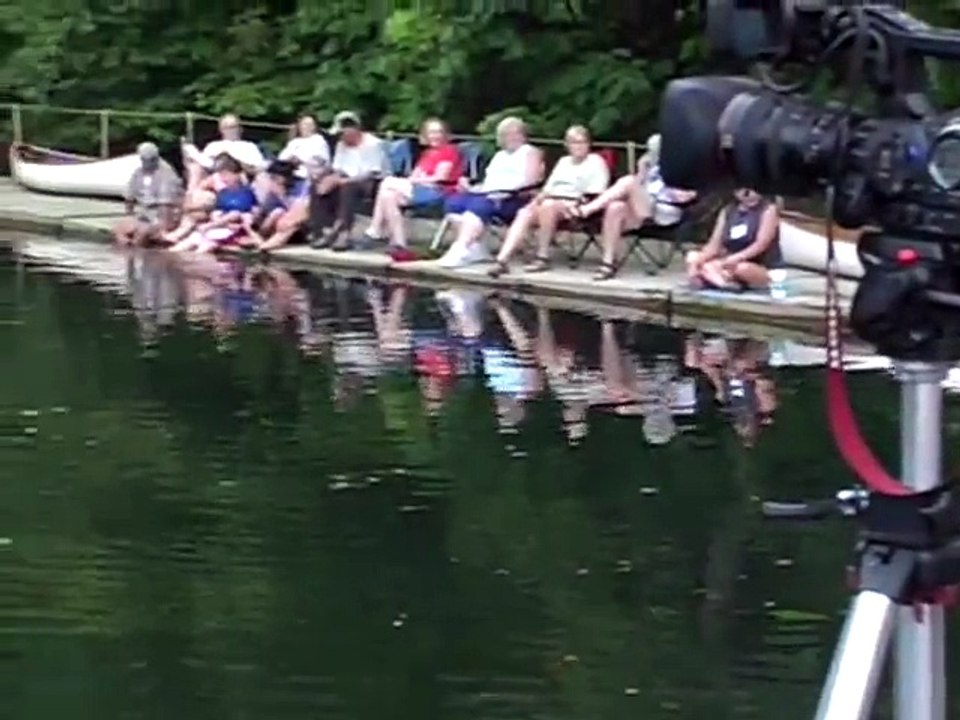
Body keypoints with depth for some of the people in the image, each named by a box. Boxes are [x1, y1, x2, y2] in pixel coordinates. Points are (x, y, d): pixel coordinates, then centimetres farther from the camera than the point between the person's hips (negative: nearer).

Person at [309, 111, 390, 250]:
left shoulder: (373, 144, -13)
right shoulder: (342, 144, 12)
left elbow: (371, 174, -21)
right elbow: (337, 170, 9)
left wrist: (343, 180, -29)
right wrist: (332, 179, -17)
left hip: (373, 184, -8)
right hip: (347, 182, 8)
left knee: (348, 188, -39)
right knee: (318, 189, -13)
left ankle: (343, 234, -39)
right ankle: (326, 232, -20)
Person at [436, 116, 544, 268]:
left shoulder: (530, 153, 11)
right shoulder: (500, 155, 33)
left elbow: (530, 181, -5)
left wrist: (508, 191, -20)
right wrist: (471, 188, 6)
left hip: (513, 200, -8)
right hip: (487, 194, 8)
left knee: (478, 206, -37)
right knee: (453, 202, -20)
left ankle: (461, 250, -48)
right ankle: (475, 248, -25)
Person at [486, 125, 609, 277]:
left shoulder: (596, 162, 10)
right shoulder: (563, 161, 29)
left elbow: (595, 195, -3)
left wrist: (577, 205, -18)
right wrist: (539, 197, -1)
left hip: (573, 206, -5)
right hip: (551, 200, 6)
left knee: (548, 206, -38)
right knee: (524, 213, -25)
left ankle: (543, 257, -34)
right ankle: (502, 260, -39)